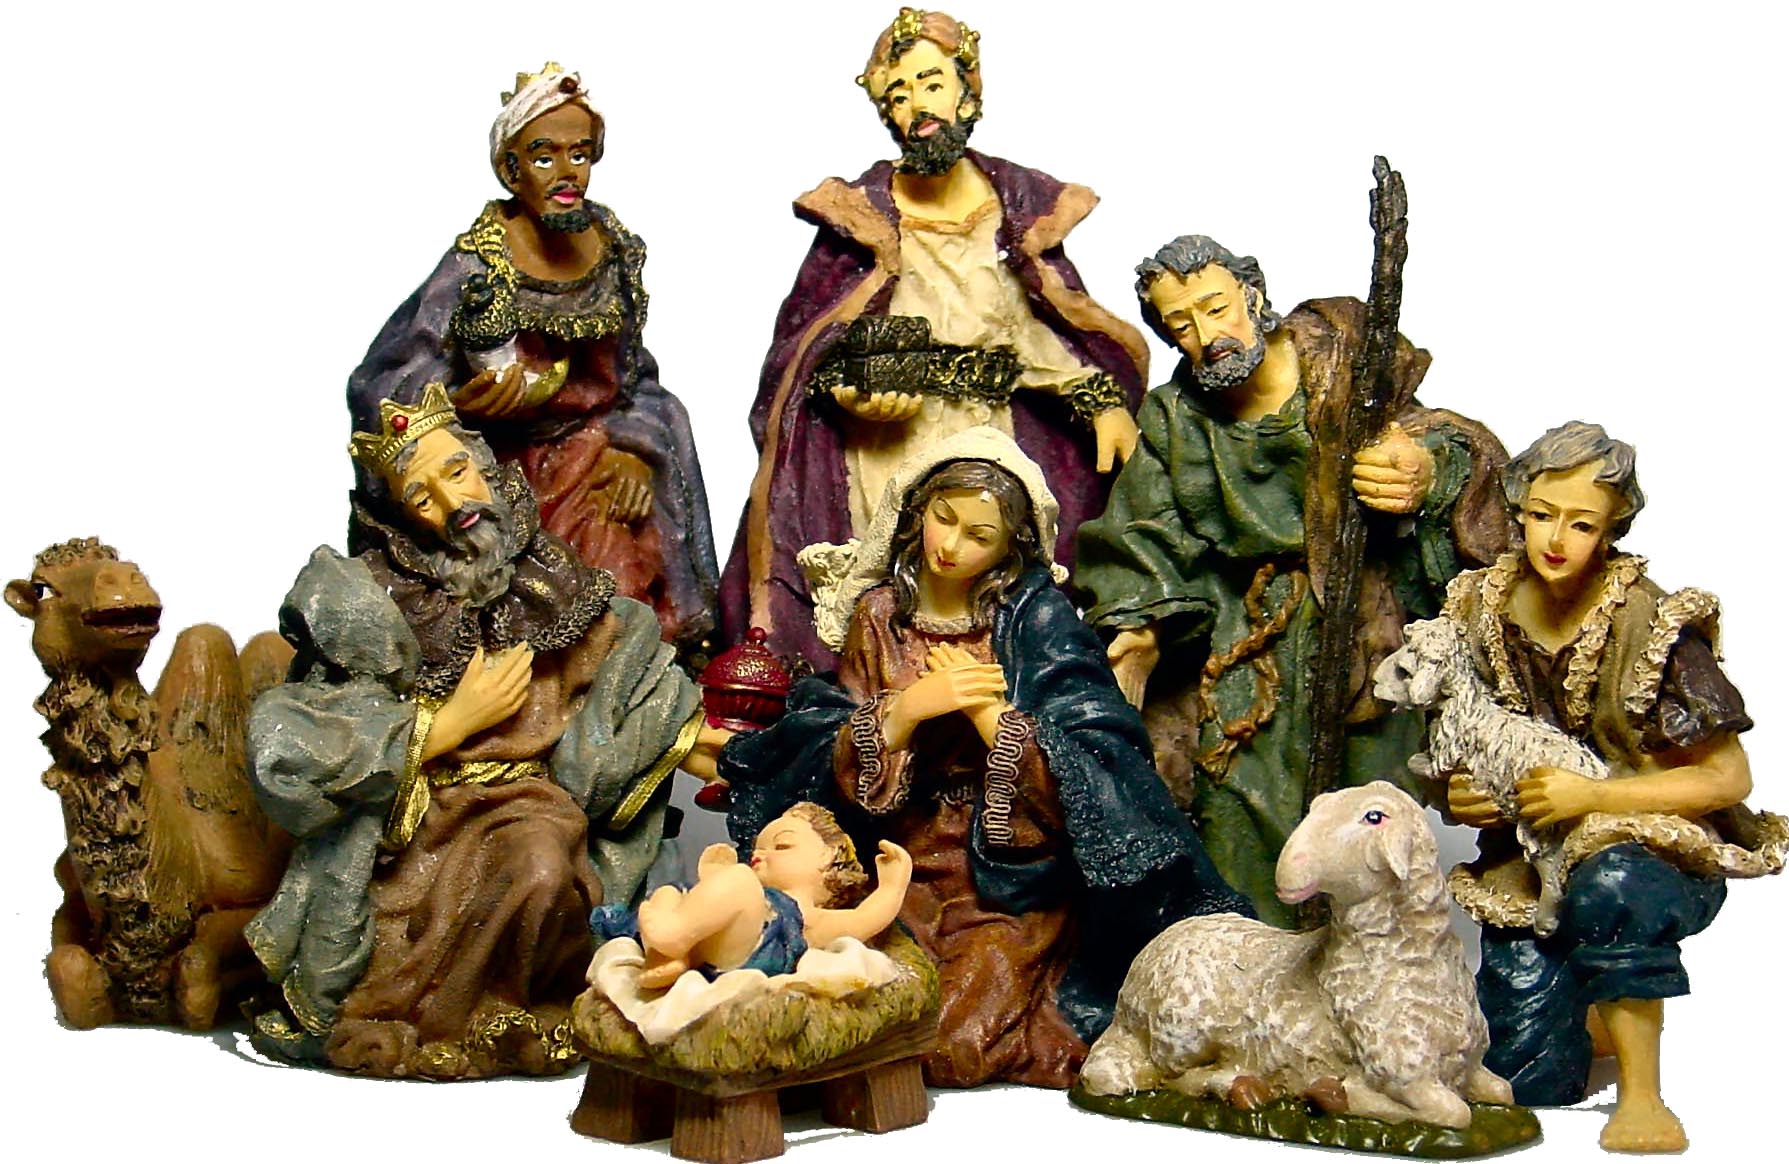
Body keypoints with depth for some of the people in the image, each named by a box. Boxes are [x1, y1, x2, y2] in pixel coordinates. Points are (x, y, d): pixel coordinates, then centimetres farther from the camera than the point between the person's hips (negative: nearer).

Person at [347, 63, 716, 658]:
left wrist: (635, 452, -4)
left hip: (600, 473, 4)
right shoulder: (477, 267, -14)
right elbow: (376, 388, -13)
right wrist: (459, 405, -32)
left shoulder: (611, 246, 2)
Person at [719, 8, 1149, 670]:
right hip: (882, 442, -2)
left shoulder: (1019, 202, 11)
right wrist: (851, 395, -14)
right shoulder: (862, 211, 4)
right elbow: (806, 334, 4)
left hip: (993, 440, 2)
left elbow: (1051, 320, 13)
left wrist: (1104, 402, 1)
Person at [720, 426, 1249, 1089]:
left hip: (1014, 876, -3)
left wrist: (984, 708, -15)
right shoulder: (878, 616, 7)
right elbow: (834, 762, -1)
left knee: (964, 1040, -21)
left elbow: (1092, 767, -10)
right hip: (907, 864, 3)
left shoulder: (1037, 618, -2)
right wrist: (905, 710, -17)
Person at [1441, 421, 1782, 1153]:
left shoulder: (1654, 627, -15)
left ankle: (1641, 1091, -19)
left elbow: (1728, 778, -13)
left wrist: (1593, 795, -23)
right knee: (1528, 1078, -11)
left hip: (1660, 852, -3)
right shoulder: (1483, 613, -2)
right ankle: (1592, 1012, 24)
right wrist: (1456, 798, -12)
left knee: (1607, 887, -40)